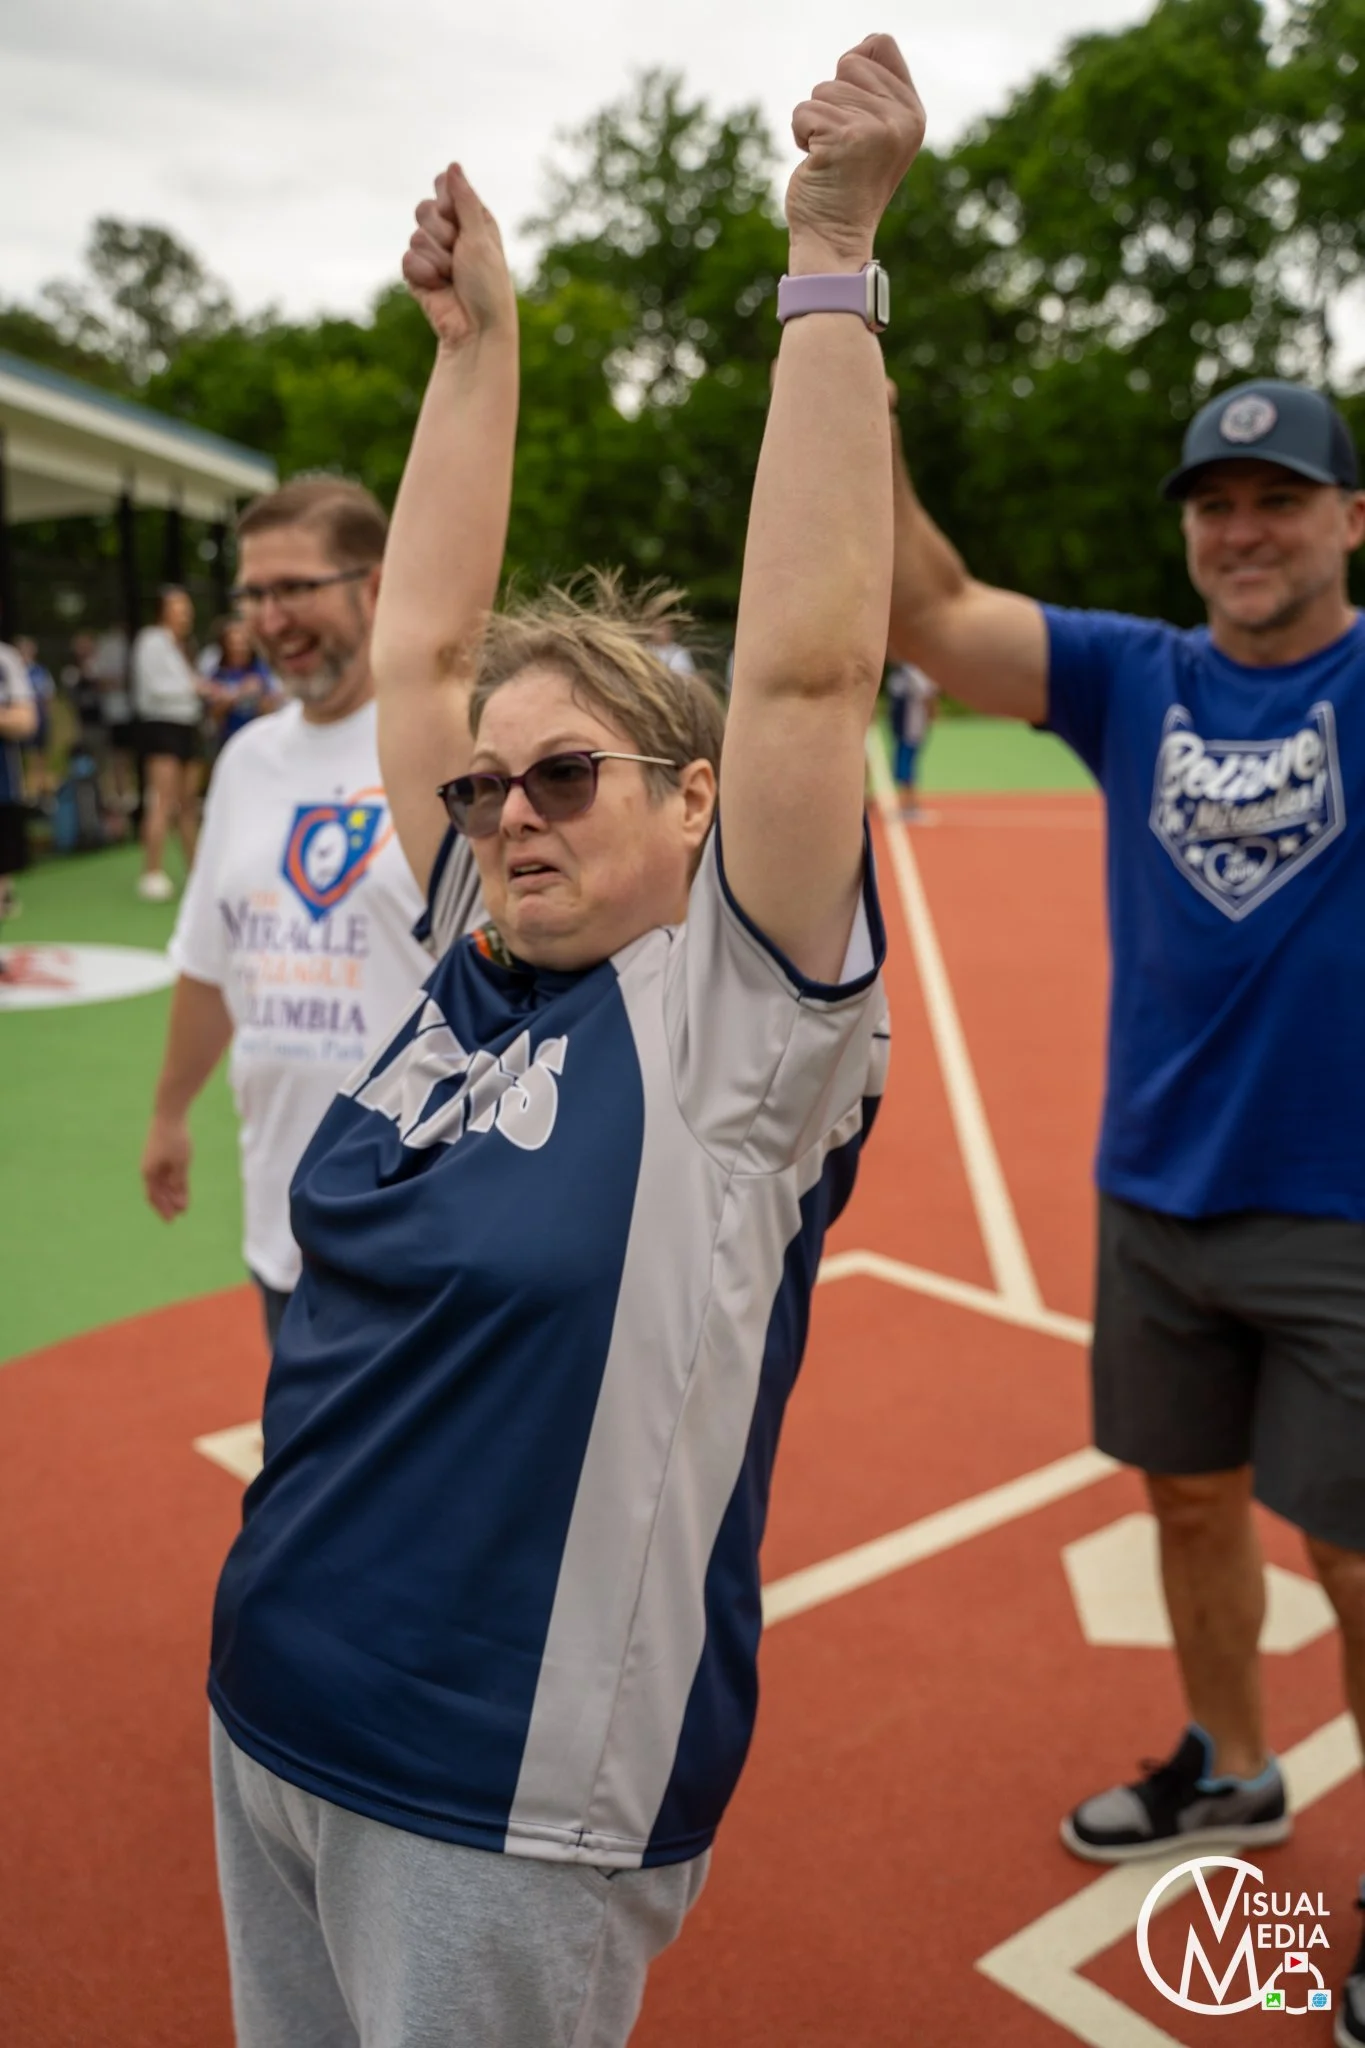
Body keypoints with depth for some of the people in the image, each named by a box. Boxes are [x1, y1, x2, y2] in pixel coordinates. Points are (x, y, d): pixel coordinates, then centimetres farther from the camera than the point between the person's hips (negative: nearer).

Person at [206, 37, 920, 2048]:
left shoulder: (734, 1027, -15)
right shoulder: (472, 961, 0)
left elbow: (808, 666, -25)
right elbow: (423, 641, 5)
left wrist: (828, 260, -20)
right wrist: (477, 337, 7)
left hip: (511, 1821, -6)